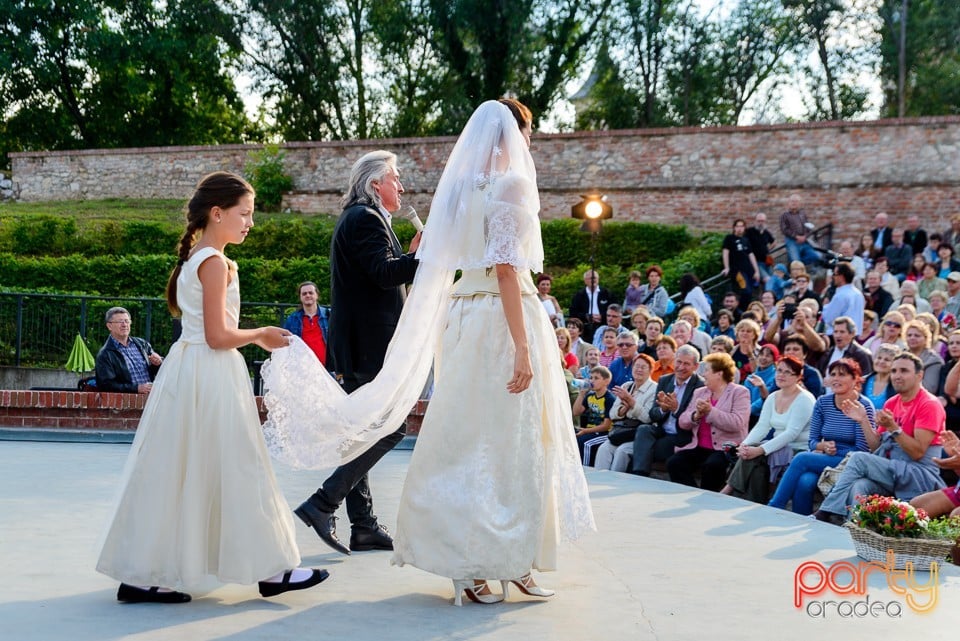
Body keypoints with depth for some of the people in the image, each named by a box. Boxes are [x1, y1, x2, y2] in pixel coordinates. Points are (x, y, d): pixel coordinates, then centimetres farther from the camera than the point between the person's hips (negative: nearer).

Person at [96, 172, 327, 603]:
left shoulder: (194, 257, 15)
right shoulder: (215, 262, -14)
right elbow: (218, 336, -18)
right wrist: (260, 335, -5)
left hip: (188, 371, 10)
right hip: (212, 374, -10)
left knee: (176, 472, 10)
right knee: (237, 469, -2)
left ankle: (141, 576, 12)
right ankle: (268, 568, 8)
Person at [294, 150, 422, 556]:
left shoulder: (358, 218, 22)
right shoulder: (366, 219, -11)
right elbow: (383, 273, -23)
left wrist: (412, 254, 16)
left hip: (356, 347, 11)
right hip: (370, 345, -11)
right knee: (390, 428, -10)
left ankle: (364, 526, 15)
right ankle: (323, 504, -11)